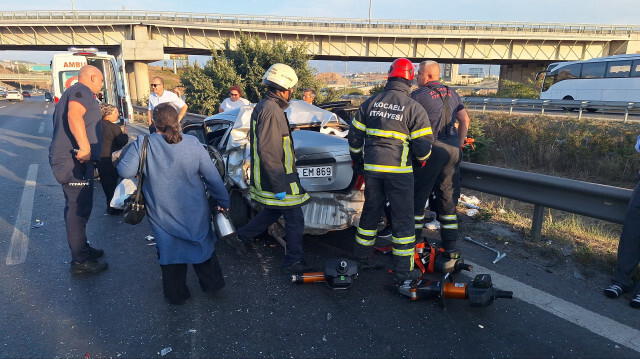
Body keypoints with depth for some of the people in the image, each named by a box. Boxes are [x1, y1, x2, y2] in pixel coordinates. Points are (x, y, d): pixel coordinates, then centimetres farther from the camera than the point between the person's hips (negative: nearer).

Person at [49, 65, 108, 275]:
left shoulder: (71, 93, 25)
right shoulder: (82, 90, -8)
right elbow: (74, 115, -28)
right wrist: (85, 146, -35)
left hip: (71, 159, 11)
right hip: (74, 160, -11)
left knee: (77, 208, 20)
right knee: (78, 210, -6)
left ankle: (81, 249, 33)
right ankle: (81, 261, 1)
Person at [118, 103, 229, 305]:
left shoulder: (142, 145, -13)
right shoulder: (193, 144, -8)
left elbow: (125, 171, -14)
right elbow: (212, 176, -6)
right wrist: (223, 201, 5)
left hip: (163, 214, -1)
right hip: (195, 212, 1)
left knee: (169, 249, 15)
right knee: (203, 244, 20)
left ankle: (176, 294, 28)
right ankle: (212, 283, 34)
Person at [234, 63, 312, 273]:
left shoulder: (263, 107, 13)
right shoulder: (271, 111, -21)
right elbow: (267, 151, -26)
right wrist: (279, 186, -24)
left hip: (267, 178, 10)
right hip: (276, 179, -10)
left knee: (272, 212, 25)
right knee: (295, 219, 1)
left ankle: (242, 236, 36)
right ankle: (293, 261, 13)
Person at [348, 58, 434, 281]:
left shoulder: (369, 103, 7)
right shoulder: (414, 109, -6)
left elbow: (354, 136, 10)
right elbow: (423, 145, -7)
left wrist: (357, 160, 23)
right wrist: (421, 158, 16)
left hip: (371, 168, 5)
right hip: (398, 170, -4)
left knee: (370, 212, 18)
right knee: (403, 218, 6)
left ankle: (362, 257, 30)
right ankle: (403, 270, 13)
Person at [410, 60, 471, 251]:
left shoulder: (419, 95, -7)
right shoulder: (452, 94, 14)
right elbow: (465, 120, 14)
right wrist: (459, 144, 19)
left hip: (431, 150, -7)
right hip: (452, 151, 7)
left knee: (418, 196, 4)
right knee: (448, 197, 13)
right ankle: (451, 244, 20)